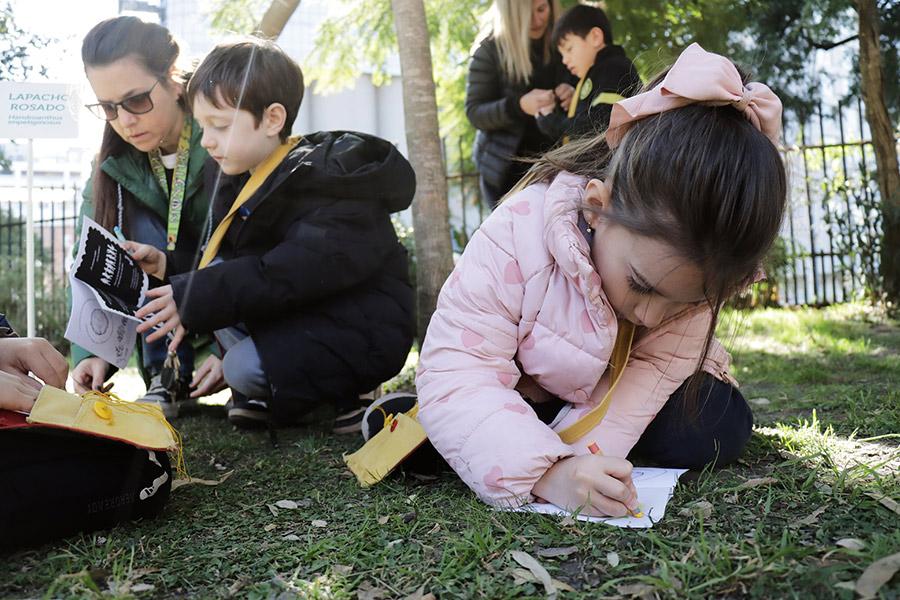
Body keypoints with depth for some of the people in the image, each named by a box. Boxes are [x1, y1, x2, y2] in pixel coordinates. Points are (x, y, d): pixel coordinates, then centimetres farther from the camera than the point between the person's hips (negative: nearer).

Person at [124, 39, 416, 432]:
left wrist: (192, 300, -30)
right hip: (297, 320, 9)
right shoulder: (243, 185, 8)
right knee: (213, 273, -5)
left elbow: (289, 276, -31)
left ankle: (341, 397, -2)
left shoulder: (328, 185, -20)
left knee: (244, 367, -25)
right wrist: (169, 266, -3)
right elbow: (228, 269, 11)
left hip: (364, 332, -8)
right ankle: (260, 394, -3)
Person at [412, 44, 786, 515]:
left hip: (620, 389, 2)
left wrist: (579, 459, -39)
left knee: (719, 431, -21)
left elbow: (657, 366, -25)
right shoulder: (518, 236, -38)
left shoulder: (695, 268, -26)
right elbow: (455, 376, -40)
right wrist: (546, 472, -53)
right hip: (524, 398, -2)